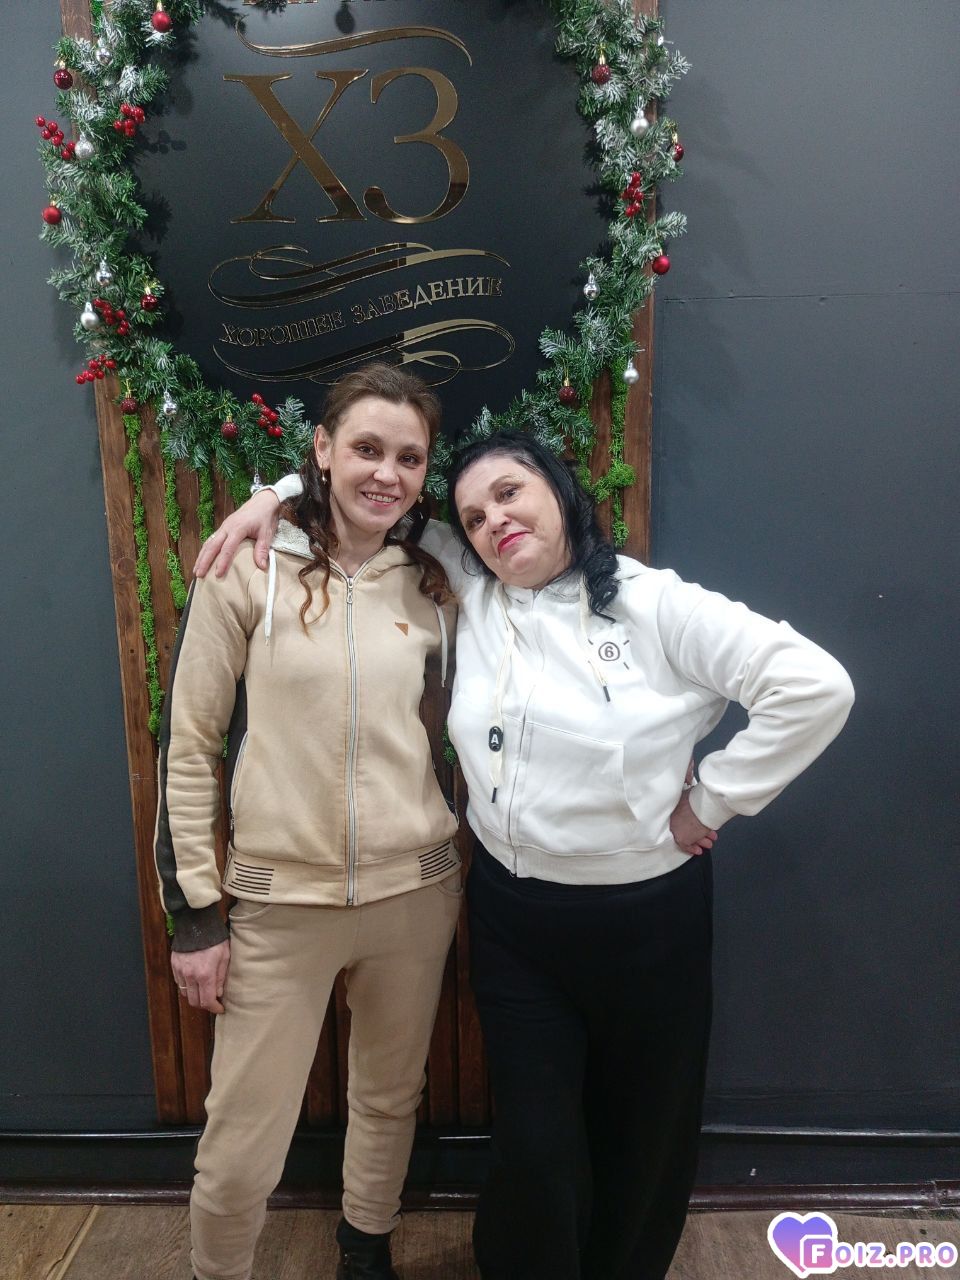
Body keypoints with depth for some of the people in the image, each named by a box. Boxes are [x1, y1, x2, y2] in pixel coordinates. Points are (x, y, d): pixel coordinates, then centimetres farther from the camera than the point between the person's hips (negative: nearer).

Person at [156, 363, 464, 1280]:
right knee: (241, 1151, 8)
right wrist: (194, 909, -5)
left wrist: (467, 870, 11)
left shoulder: (433, 583, 1)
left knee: (391, 1100, 22)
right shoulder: (249, 568, -9)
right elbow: (187, 743, -6)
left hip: (417, 894, 3)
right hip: (279, 901, -3)